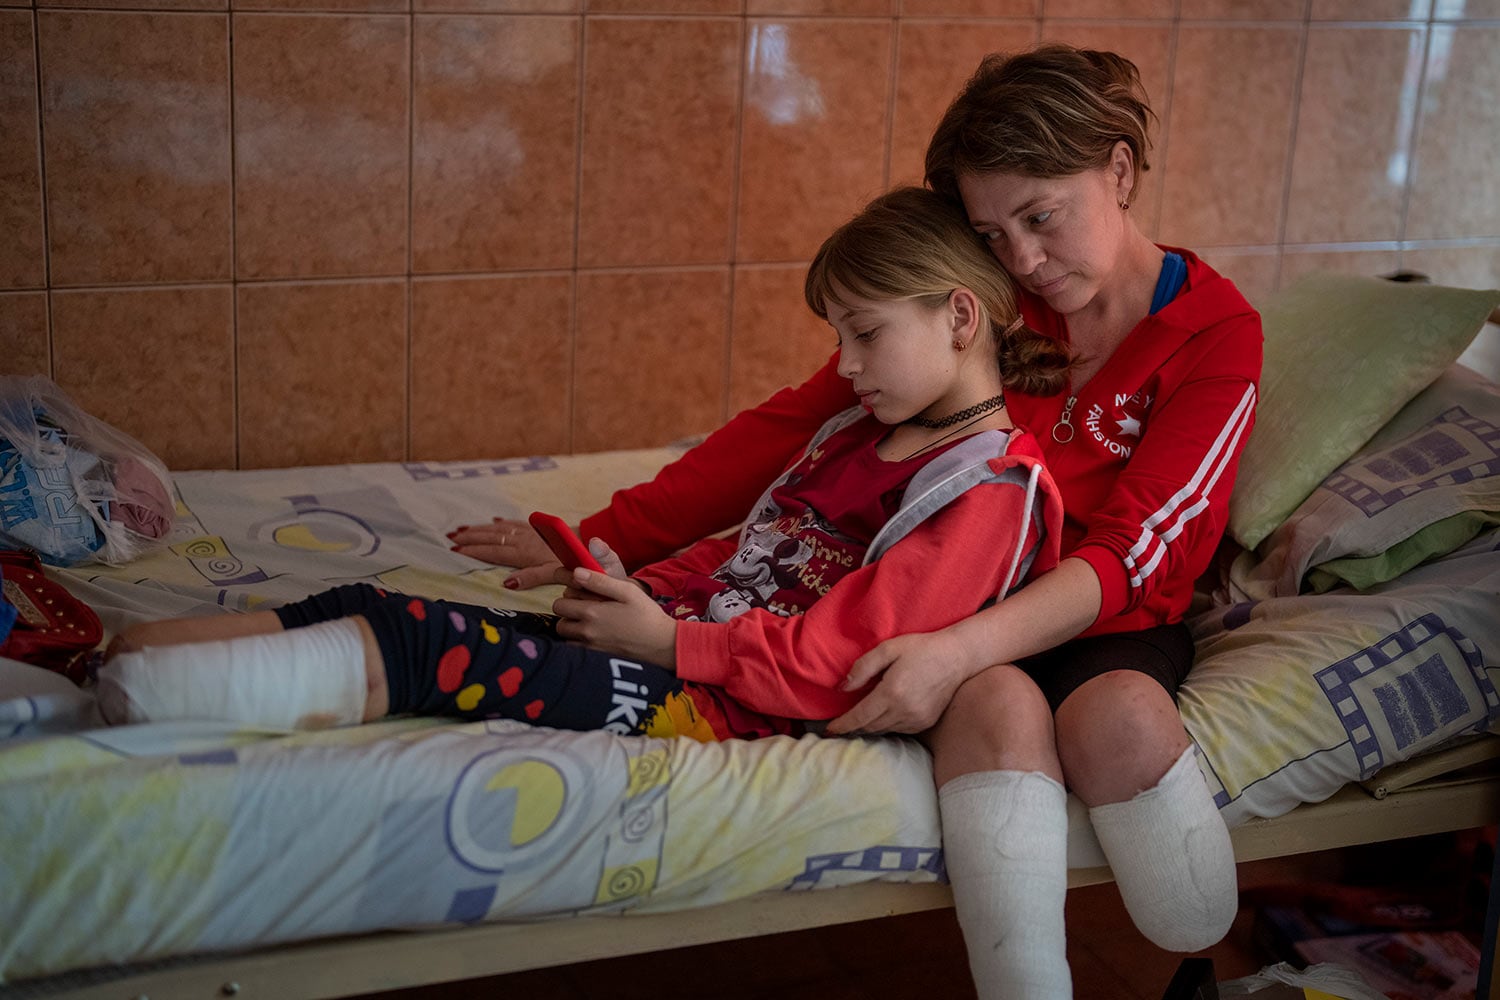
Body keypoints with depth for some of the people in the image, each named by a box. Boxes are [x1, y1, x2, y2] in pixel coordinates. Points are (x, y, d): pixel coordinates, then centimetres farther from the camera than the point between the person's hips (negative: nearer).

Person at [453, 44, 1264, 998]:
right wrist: (604, 539, -5)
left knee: (1122, 717, -37)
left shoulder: (1216, 330, -8)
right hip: (960, 593, 1)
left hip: (1108, 618, -1)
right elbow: (790, 424, 0)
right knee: (998, 705, -35)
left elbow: (1131, 553, -18)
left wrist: (960, 649, -34)